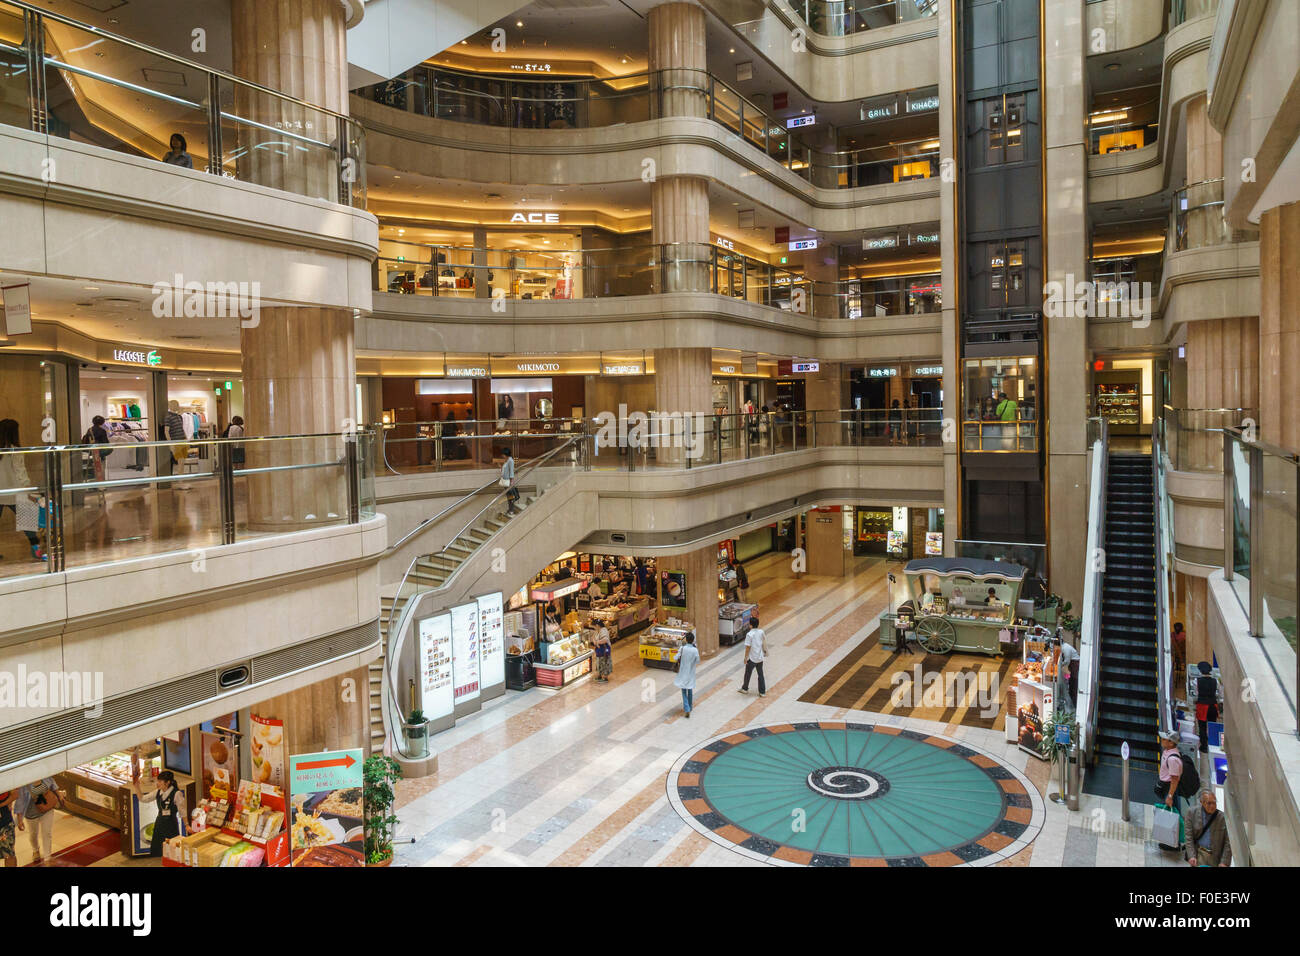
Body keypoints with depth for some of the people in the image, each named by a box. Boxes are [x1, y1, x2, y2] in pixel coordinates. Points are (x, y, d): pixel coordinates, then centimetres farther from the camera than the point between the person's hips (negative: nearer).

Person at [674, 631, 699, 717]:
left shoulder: (683, 648, -16)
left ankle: (687, 709, -9)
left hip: (683, 672, -1)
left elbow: (676, 658, -12)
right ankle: (690, 707, 32)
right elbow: (697, 661, -3)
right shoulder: (695, 650, -15)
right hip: (691, 673, 1)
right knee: (690, 690, 19)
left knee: (684, 691, 4)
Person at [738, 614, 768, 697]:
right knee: (760, 674, 12)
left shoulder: (749, 634, -21)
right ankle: (762, 692, 15)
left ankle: (745, 689, 31)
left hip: (752, 658, -5)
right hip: (760, 657, 5)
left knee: (747, 673, 15)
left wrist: (745, 658, -9)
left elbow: (748, 647, -19)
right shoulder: (761, 632, -3)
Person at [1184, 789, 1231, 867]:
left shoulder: (1223, 817, 2)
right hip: (1199, 852, -1)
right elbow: (1188, 837, -1)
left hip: (1216, 857, 1)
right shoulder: (1191, 812, 2)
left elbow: (1228, 843, 2)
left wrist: (1224, 862, -6)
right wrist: (1191, 856, -11)